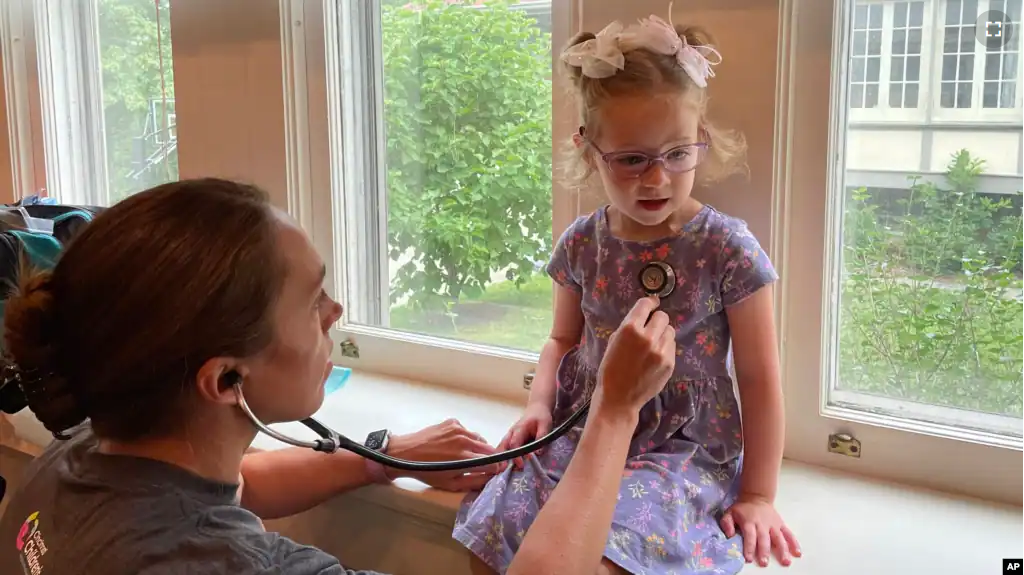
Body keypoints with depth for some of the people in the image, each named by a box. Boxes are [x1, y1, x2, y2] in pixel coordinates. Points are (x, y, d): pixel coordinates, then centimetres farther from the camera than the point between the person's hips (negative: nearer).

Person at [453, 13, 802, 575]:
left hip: (684, 449, -4)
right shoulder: (582, 244, 0)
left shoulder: (726, 249, -12)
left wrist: (757, 495, -4)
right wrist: (540, 402, -3)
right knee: (496, 523, -16)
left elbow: (759, 379, -6)